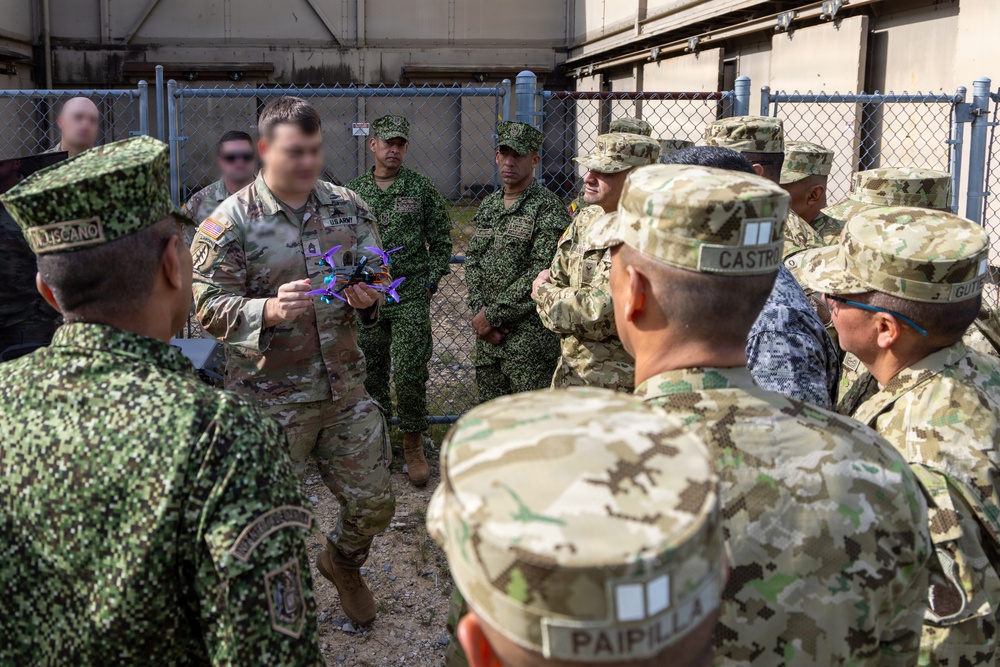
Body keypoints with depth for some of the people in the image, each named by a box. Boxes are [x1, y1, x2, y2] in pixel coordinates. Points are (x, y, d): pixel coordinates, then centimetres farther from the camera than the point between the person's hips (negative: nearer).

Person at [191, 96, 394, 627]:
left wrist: (367, 299, -11)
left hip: (345, 389, 4)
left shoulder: (348, 207, 5)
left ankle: (342, 563, 47)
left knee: (374, 504, 14)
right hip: (270, 398, -4)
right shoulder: (230, 221, -9)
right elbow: (207, 307, -12)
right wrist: (270, 310, -29)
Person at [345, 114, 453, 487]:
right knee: (369, 372, 8)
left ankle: (414, 443, 12)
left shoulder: (422, 188, 1)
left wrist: (432, 282, -2)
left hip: (411, 297, -2)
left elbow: (441, 240, 5)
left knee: (410, 372, -4)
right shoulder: (354, 192, 6)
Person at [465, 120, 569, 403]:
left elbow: (543, 272, -18)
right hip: (487, 336, 7)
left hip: (530, 336, -7)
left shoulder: (548, 208, -10)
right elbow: (473, 261, 12)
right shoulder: (488, 206, 14)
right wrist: (479, 311, -5)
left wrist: (493, 314, -16)